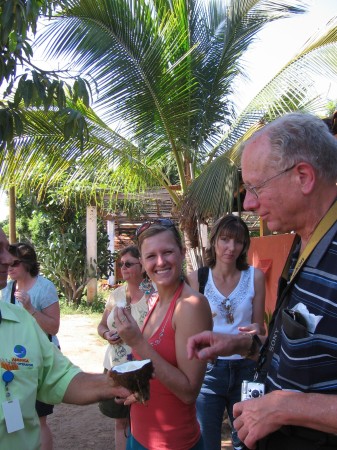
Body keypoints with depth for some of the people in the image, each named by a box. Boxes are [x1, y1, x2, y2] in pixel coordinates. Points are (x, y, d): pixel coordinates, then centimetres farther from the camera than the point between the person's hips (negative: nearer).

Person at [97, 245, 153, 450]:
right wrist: (107, 334, -4)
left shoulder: (155, 294, -10)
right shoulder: (116, 294, 7)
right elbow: (102, 326, 16)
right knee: (121, 420, 16)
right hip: (115, 367, 5)